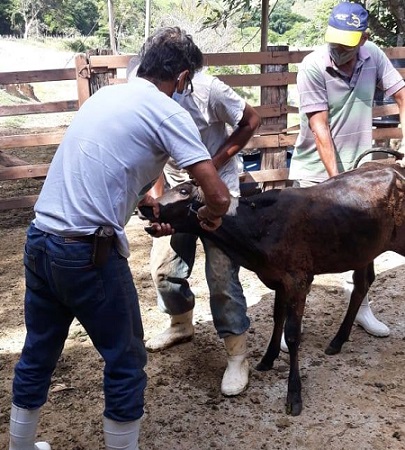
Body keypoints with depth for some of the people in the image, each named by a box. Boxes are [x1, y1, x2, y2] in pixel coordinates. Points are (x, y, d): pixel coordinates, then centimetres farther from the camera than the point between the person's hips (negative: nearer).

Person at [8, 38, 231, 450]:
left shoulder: (104, 95, 16)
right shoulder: (169, 112, -6)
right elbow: (218, 196, -10)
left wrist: (145, 201, 29)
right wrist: (209, 216, 11)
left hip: (38, 240, 8)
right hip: (88, 251, -8)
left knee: (37, 353, 22)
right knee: (125, 360, 11)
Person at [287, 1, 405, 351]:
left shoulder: (374, 57, -6)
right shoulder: (313, 66, -19)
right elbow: (320, 129, -20)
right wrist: (335, 178, -21)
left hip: (360, 166, 5)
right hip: (316, 171, -4)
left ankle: (360, 306, 33)